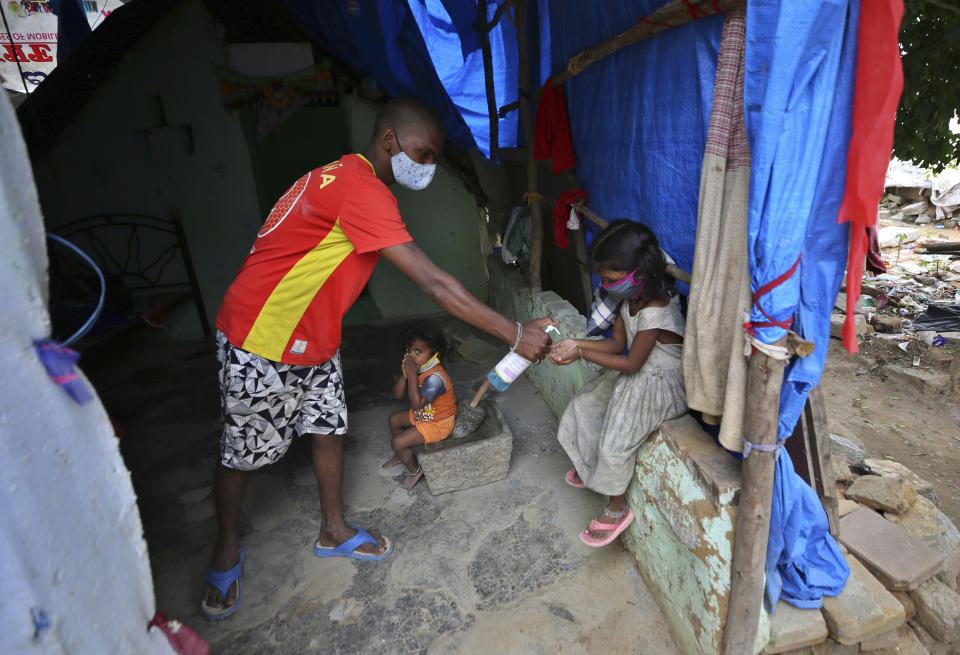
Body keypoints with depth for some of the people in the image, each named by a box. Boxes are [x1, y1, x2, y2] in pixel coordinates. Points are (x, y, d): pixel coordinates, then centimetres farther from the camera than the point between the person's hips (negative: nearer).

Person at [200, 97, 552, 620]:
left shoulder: (345, 178, 6)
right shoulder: (361, 189, -27)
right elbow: (434, 284, -32)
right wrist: (516, 334, -27)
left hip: (313, 339, 9)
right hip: (260, 344, -9)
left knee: (329, 428, 15)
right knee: (244, 450, 11)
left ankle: (334, 532, 36)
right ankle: (225, 552, 36)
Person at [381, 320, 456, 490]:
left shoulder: (435, 377, -35)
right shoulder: (417, 367, -7)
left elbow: (416, 404, -39)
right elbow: (398, 394, -4)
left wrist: (412, 375, -38)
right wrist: (404, 375, -23)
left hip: (438, 423, -10)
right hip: (423, 414, 10)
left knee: (397, 443, -12)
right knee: (394, 420, 22)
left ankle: (414, 471, 15)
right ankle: (402, 455, 42)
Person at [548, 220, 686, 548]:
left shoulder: (655, 312, -31)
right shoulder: (632, 298, -3)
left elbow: (631, 363, -25)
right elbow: (617, 341, 1)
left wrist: (582, 354, -23)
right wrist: (576, 343, -13)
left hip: (659, 384, -10)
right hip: (637, 374, 10)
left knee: (615, 443, -16)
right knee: (582, 405, 11)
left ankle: (617, 508, 11)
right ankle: (591, 469, 34)